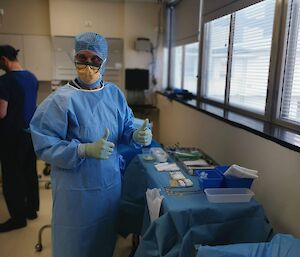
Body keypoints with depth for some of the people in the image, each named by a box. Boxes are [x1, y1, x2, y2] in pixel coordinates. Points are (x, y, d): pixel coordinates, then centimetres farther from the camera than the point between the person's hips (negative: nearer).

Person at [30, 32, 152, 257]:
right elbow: (44, 145, -18)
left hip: (111, 182, 5)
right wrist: (85, 150, -30)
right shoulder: (62, 100, -17)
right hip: (76, 188, -4)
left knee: (106, 239, 22)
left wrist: (137, 136, -16)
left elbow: (125, 131, 6)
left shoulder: (115, 94, 0)